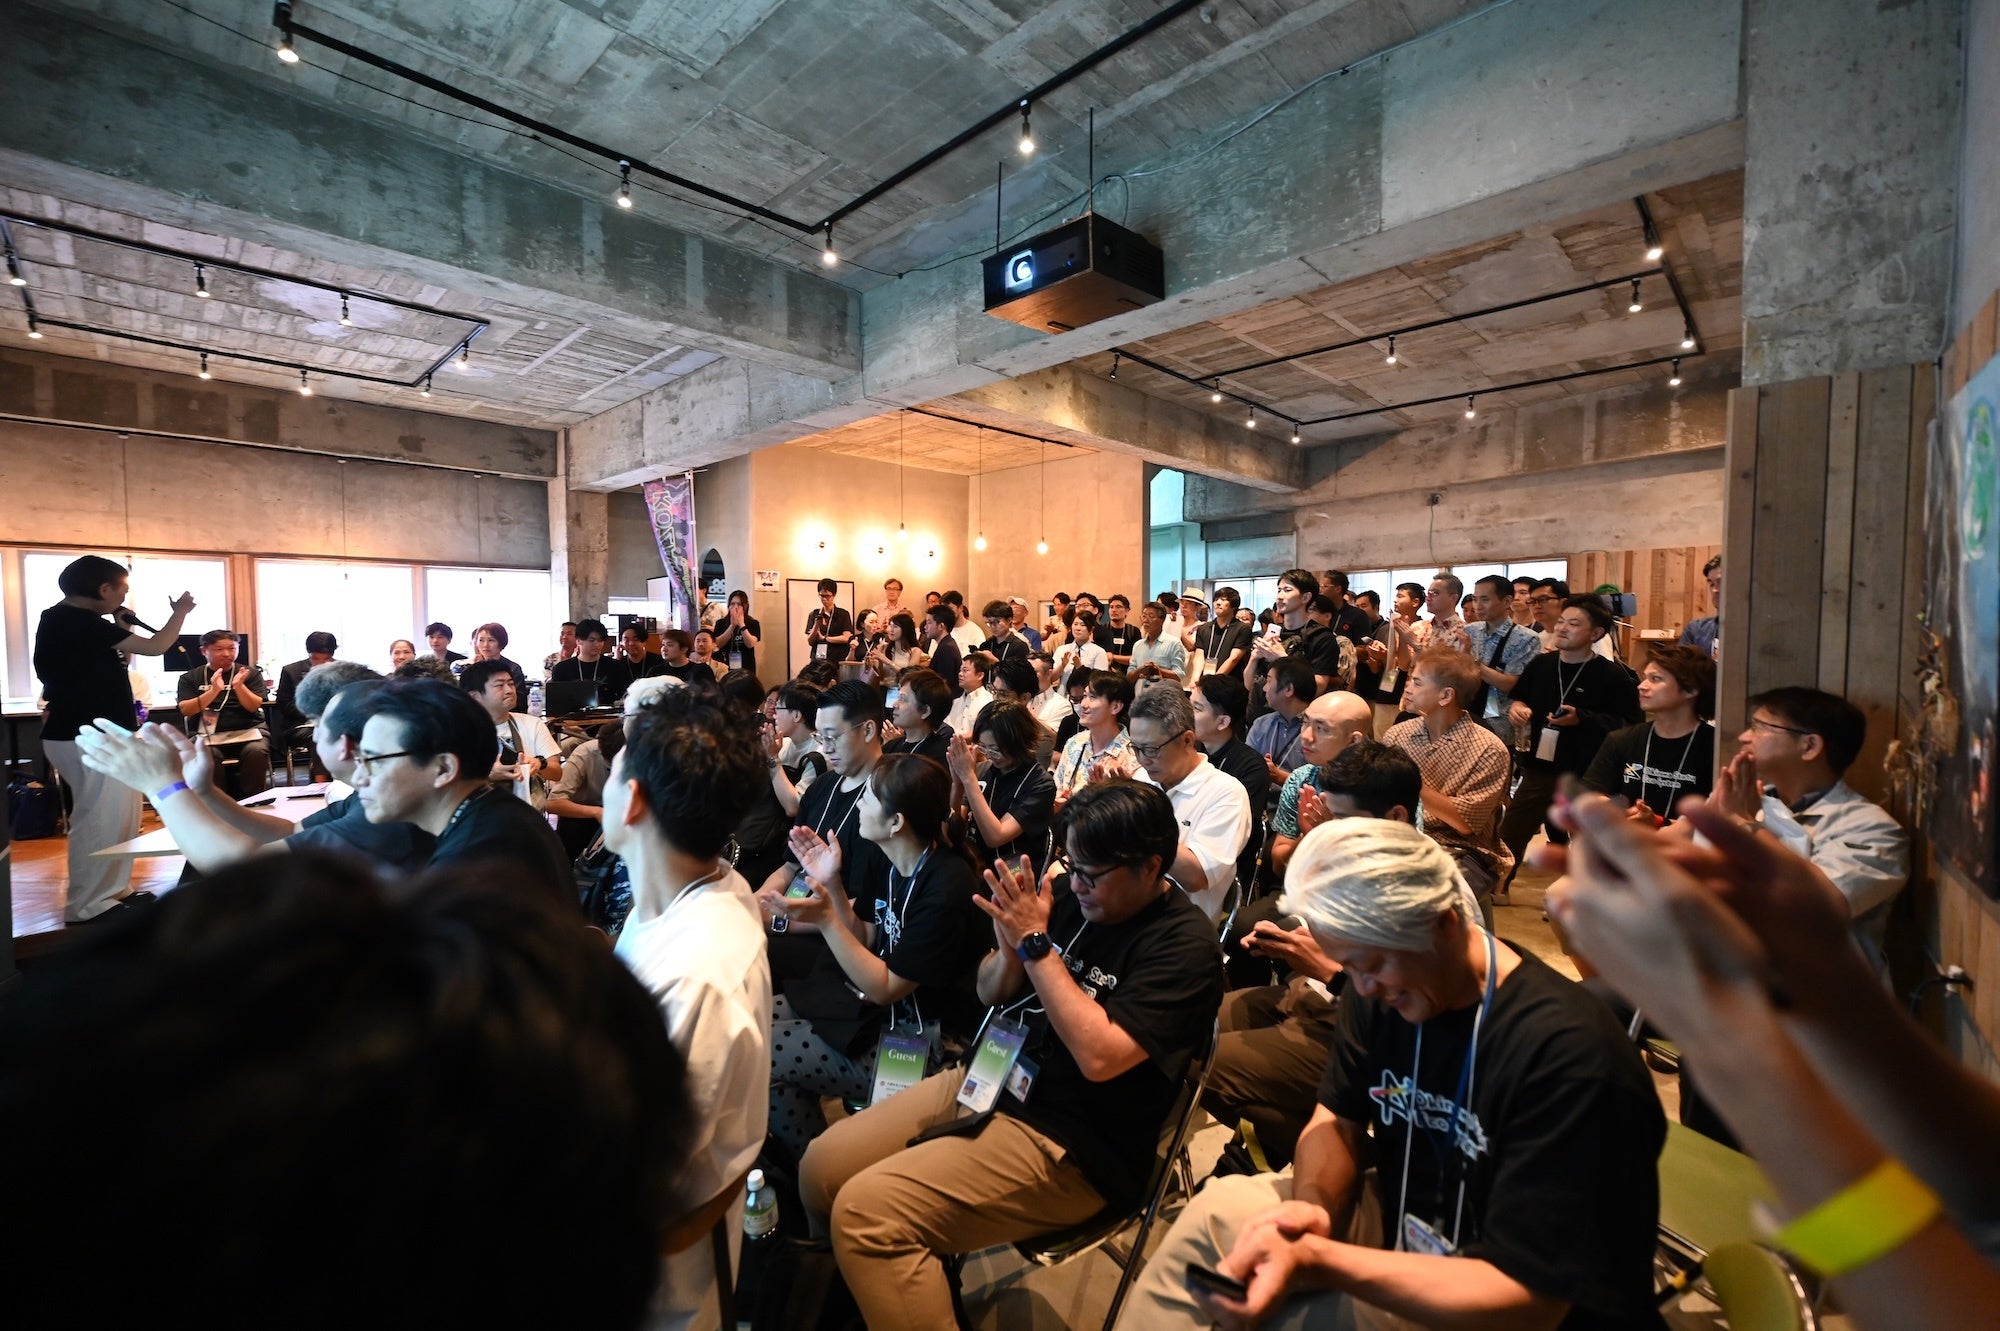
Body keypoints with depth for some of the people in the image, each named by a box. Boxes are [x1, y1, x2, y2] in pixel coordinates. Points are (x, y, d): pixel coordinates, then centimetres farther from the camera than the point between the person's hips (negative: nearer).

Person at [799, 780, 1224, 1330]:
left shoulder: (1184, 945, -17)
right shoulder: (1068, 889, 0)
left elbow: (1100, 1055, -27)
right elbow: (989, 992, 8)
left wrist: (1035, 943, -23)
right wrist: (1010, 950, -14)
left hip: (1070, 1145, -7)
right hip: (988, 1079, 7)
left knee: (866, 1210, -20)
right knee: (823, 1166, 4)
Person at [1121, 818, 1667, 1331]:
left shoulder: (1569, 1056, -30)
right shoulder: (1379, 989, -8)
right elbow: (1338, 1119, 1)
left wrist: (1316, 1262, -36)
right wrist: (1312, 1208, -21)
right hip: (1404, 1235, 6)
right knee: (1218, 1210, -5)